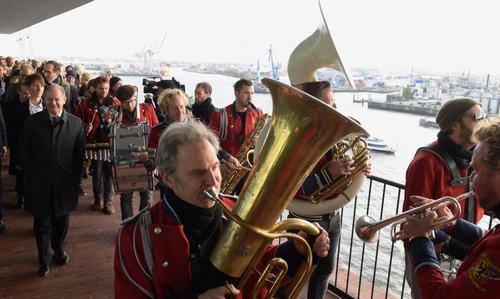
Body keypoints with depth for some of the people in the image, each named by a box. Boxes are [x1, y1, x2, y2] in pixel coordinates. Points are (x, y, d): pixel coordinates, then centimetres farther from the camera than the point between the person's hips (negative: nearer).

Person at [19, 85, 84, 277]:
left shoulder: (76, 123, -4)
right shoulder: (32, 122, -4)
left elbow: (79, 154, 0)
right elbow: (24, 154, 0)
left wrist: (75, 180, -3)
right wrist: (31, 179, -4)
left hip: (65, 183, 1)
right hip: (39, 184, 0)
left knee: (61, 219, 17)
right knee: (42, 222, 10)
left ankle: (59, 248, 43)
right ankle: (44, 260, 27)